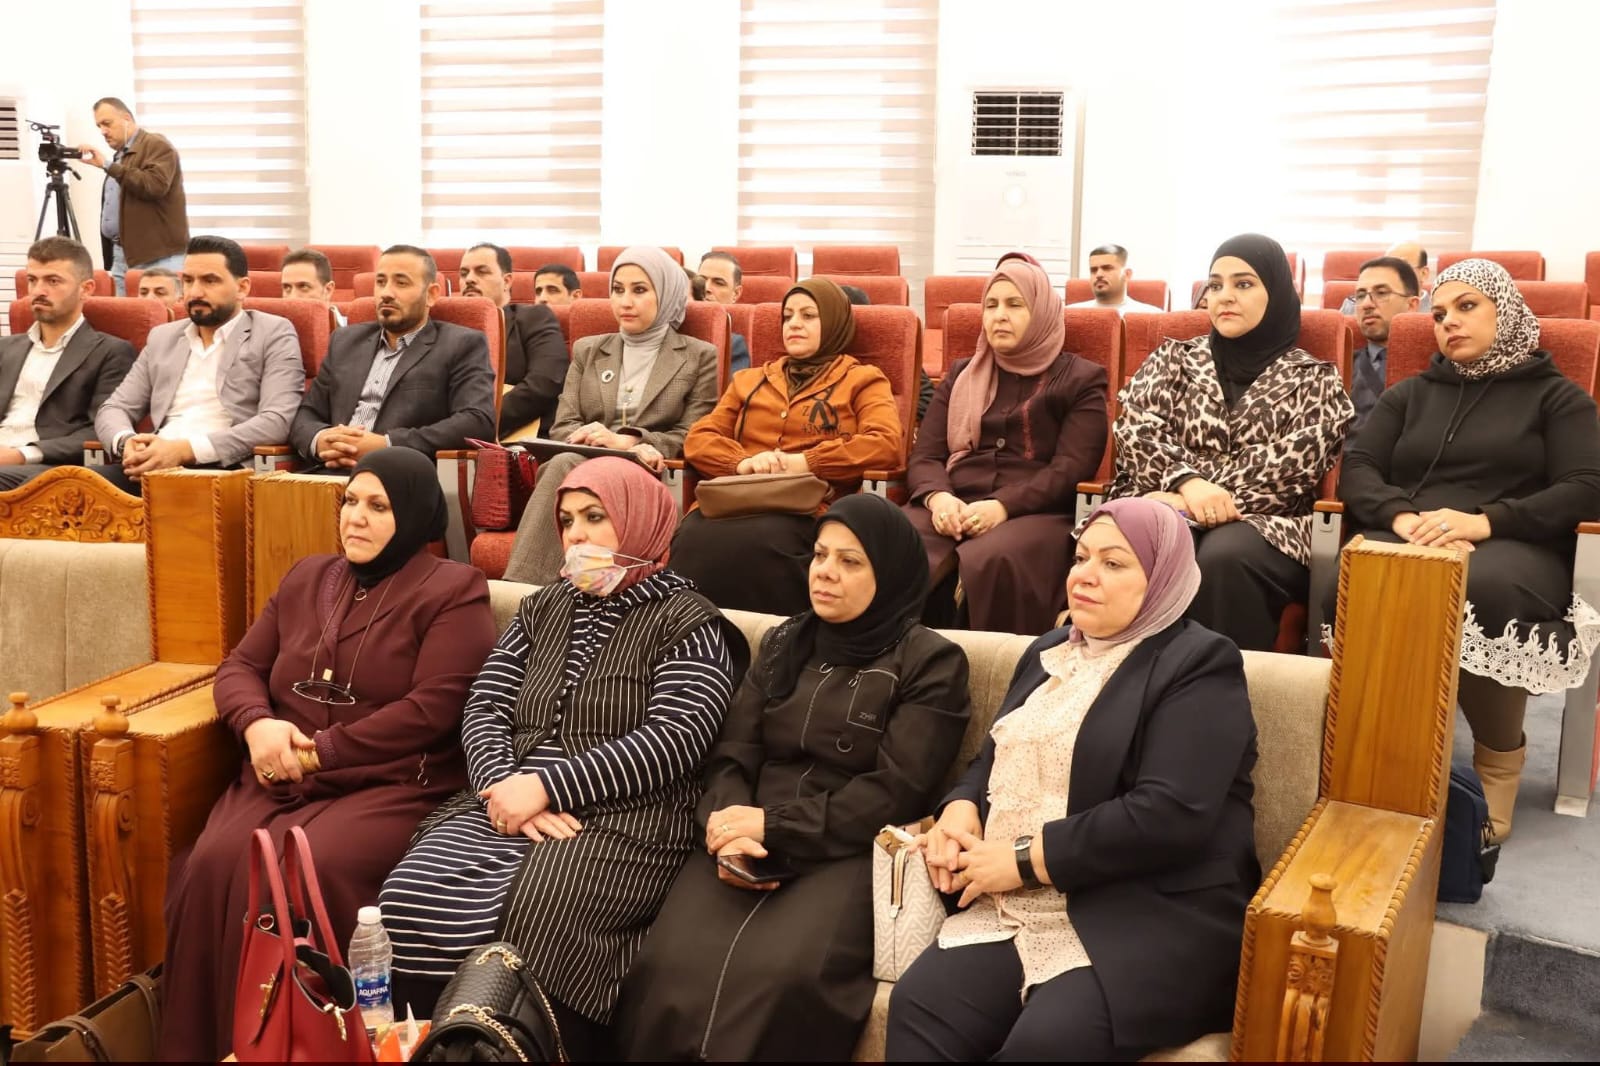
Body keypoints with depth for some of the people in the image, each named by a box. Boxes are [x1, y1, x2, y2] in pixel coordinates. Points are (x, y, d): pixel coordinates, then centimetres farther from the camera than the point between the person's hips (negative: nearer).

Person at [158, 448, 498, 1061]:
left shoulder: (453, 591, 0)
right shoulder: (307, 579, 22)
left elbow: (433, 708, -11)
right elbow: (240, 666, 19)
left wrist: (322, 751, -12)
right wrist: (258, 725, -5)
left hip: (393, 785, -5)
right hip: (282, 779, 6)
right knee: (214, 867, -23)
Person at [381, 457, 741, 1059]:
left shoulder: (688, 623, 2)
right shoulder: (542, 610, 20)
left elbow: (671, 742, -11)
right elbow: (484, 709, 12)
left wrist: (546, 786, -16)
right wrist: (504, 786, -10)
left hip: (625, 824, -5)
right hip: (512, 805, 5)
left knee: (533, 921, -32)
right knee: (414, 899, -22)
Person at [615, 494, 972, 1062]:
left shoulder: (930, 662, 2)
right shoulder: (784, 643, 18)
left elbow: (895, 792, -7)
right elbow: (733, 754, 11)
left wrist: (775, 825, -13)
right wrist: (731, 828, -11)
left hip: (854, 853, -4)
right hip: (754, 842, 4)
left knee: (784, 976, -33)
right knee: (671, 965, -25)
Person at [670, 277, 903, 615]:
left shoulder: (862, 380, 18)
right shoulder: (749, 380, 30)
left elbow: (887, 445, -1)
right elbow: (698, 438, 19)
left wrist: (805, 462, -11)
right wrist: (741, 461, -4)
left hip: (808, 509, -3)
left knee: (752, 546, -39)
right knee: (694, 542, -34)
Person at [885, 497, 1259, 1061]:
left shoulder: (1200, 664, -5)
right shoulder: (1050, 651, 19)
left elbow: (1170, 815, -17)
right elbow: (993, 760, 23)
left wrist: (1024, 858, -16)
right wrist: (961, 810, -1)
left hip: (1158, 916, -6)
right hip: (1022, 904, 6)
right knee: (918, 1006, -20)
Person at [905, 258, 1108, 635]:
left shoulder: (1080, 379, 12)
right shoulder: (961, 375, 24)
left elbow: (1070, 469, -2)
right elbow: (925, 455, 14)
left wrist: (1003, 505, -18)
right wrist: (938, 497, -10)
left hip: (1037, 513, -3)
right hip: (954, 508, 3)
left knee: (990, 562, -39)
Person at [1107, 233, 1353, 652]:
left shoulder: (1313, 378, 12)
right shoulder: (1174, 358, 19)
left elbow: (1293, 465, -3)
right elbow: (1137, 432, 3)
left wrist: (1195, 500, -14)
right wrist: (1188, 482, -18)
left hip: (1261, 526, -1)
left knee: (1223, 557, -38)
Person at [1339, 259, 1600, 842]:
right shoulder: (1409, 394, 26)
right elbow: (1356, 469, 11)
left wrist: (1485, 520, -16)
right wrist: (1402, 515, -13)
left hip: (1513, 547, -2)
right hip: (1407, 542, 2)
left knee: (1486, 589, -40)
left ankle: (1499, 758, -15)